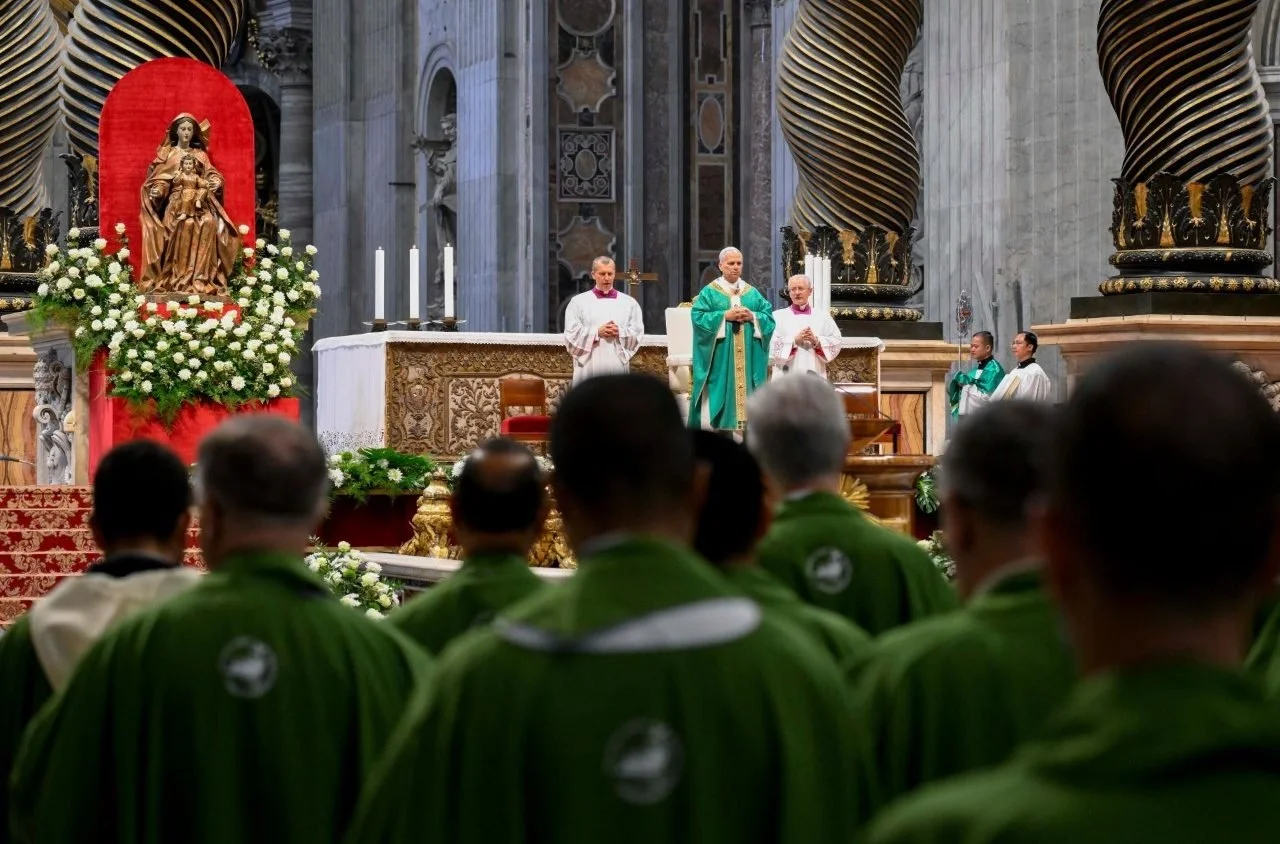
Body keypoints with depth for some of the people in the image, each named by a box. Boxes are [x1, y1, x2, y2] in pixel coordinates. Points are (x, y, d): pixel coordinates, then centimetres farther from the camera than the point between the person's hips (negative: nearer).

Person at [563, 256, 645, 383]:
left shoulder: (629, 302, 11)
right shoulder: (578, 302, 6)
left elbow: (638, 333, 6)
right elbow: (571, 334, -1)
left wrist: (620, 332, -12)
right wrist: (597, 332, -13)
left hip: (617, 368, 1)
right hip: (589, 369, -1)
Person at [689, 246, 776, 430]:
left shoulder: (753, 293, 15)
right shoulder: (709, 292, 5)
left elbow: (769, 318, 9)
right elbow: (698, 317, -7)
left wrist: (752, 316, -10)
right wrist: (725, 315, -15)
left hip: (749, 358, 3)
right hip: (720, 359, -3)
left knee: (747, 390, 0)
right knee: (722, 391, -7)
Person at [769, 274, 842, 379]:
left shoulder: (823, 317, 14)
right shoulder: (778, 316, 8)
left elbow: (835, 343, 6)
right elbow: (771, 345, -3)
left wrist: (816, 341, -11)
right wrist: (795, 340, -14)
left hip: (815, 378, 2)